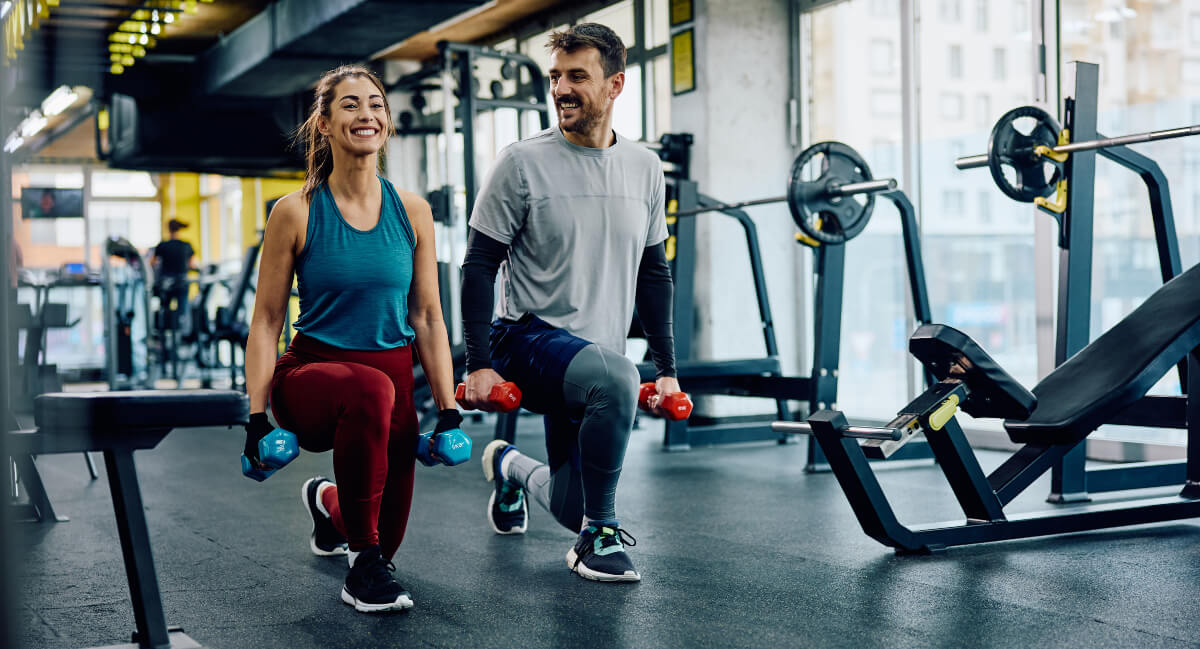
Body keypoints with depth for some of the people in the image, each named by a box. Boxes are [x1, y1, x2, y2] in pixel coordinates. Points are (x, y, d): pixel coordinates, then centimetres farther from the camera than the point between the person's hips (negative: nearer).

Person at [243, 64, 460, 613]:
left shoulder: (411, 212, 0)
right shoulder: (295, 212, -7)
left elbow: (427, 317, 4)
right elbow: (266, 321, -4)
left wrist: (448, 409, -1)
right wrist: (257, 415, -11)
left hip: (394, 377, 4)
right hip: (312, 371, -4)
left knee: (386, 536, 11)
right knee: (370, 390, -40)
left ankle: (328, 502, 51)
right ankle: (364, 567, -23)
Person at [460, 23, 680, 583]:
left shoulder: (644, 169, 6)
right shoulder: (523, 163, -8)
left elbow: (653, 273, 13)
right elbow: (479, 268, -7)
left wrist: (667, 368, 8)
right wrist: (478, 364, -14)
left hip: (598, 353, 5)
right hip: (530, 337, -5)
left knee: (574, 507, 8)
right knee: (614, 378, -38)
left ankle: (511, 467, 43)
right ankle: (598, 535, -18)